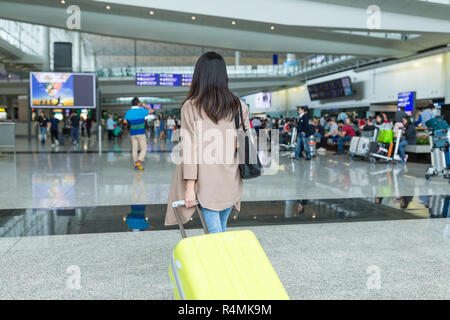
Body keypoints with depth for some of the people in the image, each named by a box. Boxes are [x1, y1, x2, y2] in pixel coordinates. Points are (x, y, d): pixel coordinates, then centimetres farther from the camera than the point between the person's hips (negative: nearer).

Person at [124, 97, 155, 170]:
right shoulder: (141, 111, -8)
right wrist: (145, 106, 15)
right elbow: (152, 110, 1)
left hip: (132, 133, 4)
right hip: (141, 133, -4)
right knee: (143, 148, 3)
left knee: (134, 149, 8)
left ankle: (135, 164, 9)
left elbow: (125, 121, 3)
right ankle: (139, 161, -14)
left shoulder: (128, 112, 2)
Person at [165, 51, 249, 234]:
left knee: (214, 232, 1)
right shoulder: (239, 106, 3)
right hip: (231, 183, 4)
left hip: (206, 182, -4)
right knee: (222, 230, 17)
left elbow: (191, 148, -10)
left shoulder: (191, 107, -7)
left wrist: (189, 187, -8)